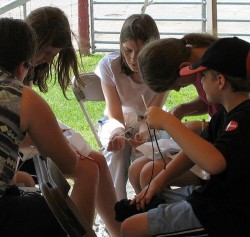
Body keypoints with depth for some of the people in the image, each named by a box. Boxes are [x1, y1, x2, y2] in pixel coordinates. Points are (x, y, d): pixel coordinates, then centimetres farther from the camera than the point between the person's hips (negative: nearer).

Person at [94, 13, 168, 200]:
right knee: (117, 149, -33)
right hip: (117, 121, 0)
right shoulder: (109, 65, -23)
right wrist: (117, 133, -46)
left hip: (150, 123, 0)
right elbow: (115, 114, -22)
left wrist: (144, 132, -47)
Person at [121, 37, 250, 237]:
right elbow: (197, 148, 19)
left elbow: (213, 161, -39)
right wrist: (161, 180, 5)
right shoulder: (227, 114, 10)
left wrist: (168, 122, -33)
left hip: (227, 217, -10)